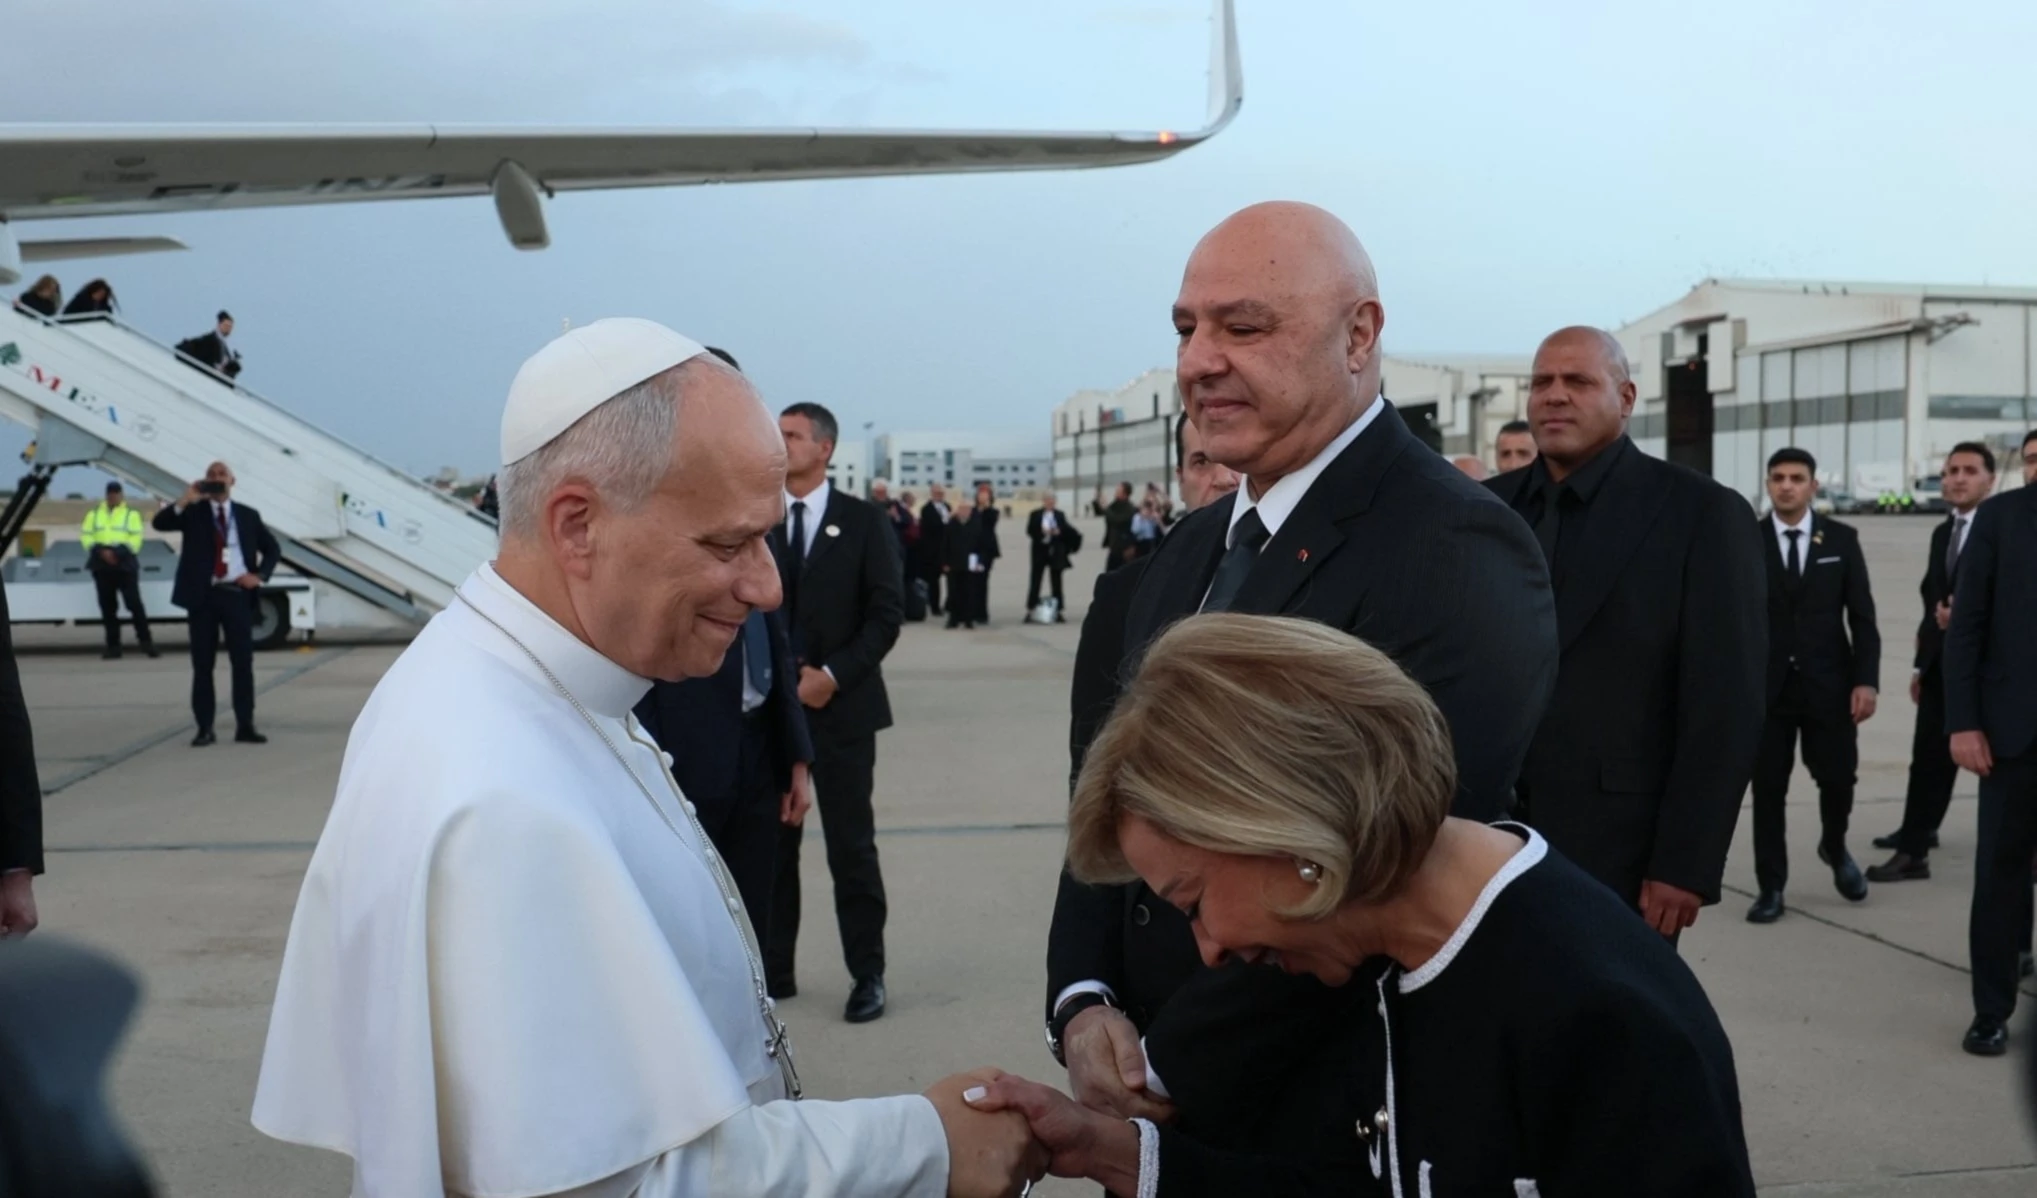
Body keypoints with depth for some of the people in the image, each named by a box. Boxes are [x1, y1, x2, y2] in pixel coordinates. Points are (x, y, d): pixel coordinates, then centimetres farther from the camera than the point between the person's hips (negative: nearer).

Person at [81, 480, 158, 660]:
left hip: (125, 565, -3)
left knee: (134, 603, -11)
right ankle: (113, 646, 10)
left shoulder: (131, 514, 5)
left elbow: (136, 539, -5)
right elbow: (86, 536, 7)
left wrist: (117, 552, -18)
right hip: (101, 566, 3)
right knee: (108, 607, 5)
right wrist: (101, 551, -11)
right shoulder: (94, 514, 15)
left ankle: (146, 641, -6)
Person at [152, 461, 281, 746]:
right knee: (202, 664, 2)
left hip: (237, 594, 1)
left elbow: (273, 549, 16)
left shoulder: (248, 515, 11)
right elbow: (160, 523, -10)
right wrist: (185, 501, -23)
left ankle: (245, 726, 6)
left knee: (243, 662, 1)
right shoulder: (193, 512, 6)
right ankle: (205, 728, 6)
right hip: (203, 596, -1)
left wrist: (260, 575, -1)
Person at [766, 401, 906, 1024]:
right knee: (771, 844, 7)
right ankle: (774, 971, 17)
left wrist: (833, 675, -12)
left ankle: (867, 976, 11)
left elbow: (887, 613, -3)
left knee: (851, 847, 2)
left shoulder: (863, 521, 1)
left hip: (840, 706, -2)